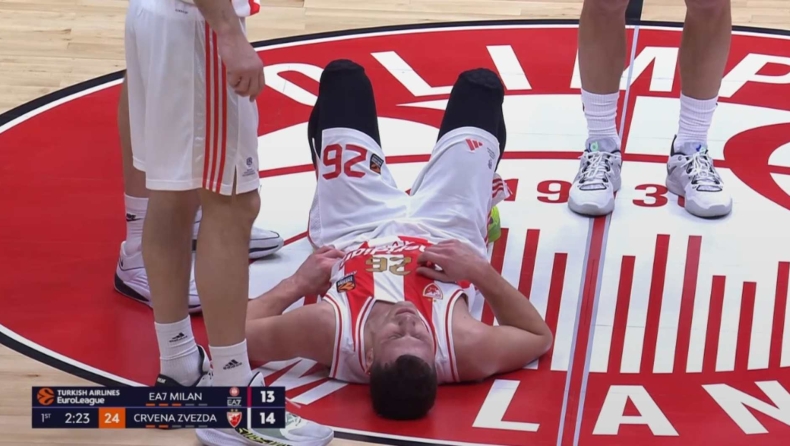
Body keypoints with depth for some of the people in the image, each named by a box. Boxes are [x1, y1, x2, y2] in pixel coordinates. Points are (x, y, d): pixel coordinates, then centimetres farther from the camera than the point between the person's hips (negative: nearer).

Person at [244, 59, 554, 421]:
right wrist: (482, 272, -36)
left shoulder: (327, 332, -48)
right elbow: (540, 337, -25)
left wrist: (296, 285, -31)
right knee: (481, 85, 18)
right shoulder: (465, 348, -45)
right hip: (446, 230, 0)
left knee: (343, 77, 15)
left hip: (355, 230, 0)